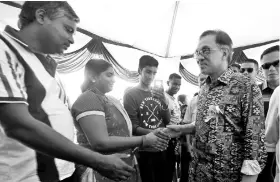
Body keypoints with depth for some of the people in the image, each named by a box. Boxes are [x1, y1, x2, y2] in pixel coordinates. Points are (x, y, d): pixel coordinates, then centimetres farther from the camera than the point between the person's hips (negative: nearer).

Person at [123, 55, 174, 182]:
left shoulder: (158, 93, 8)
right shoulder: (130, 94, -10)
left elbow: (167, 121, 5)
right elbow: (132, 127, -13)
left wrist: (164, 102, -11)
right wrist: (151, 132, -29)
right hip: (144, 151, -5)